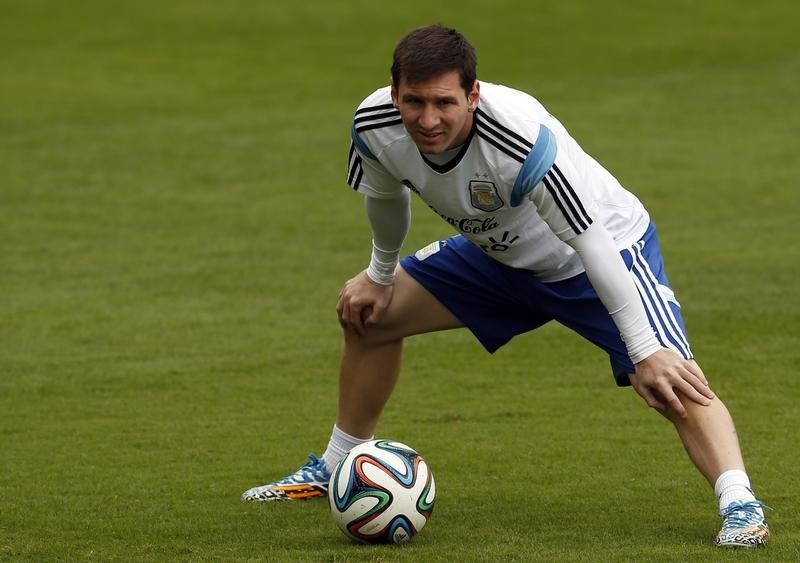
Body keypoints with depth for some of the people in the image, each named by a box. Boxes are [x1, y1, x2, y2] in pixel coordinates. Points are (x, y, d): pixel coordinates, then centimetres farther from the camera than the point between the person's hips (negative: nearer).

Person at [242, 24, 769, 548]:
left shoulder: (523, 140, -41)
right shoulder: (375, 126, -22)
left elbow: (590, 241, -36)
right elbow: (386, 196, 4)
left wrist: (645, 352, -36)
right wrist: (380, 275, 18)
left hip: (607, 249, -7)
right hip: (499, 254, 7)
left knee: (668, 379, -29)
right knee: (368, 314, 9)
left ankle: (740, 505, -33)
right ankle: (335, 470, 28)